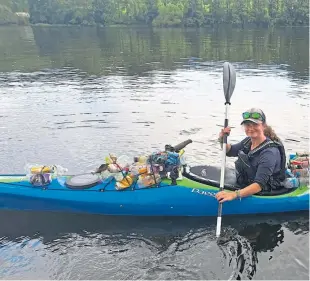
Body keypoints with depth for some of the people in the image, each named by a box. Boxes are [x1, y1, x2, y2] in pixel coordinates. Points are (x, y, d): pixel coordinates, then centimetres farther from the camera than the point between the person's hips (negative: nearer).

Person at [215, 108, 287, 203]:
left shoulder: (270, 152, -25)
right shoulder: (248, 141, -2)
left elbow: (259, 185, -32)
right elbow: (230, 151, 16)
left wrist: (234, 194, -44)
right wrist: (222, 140, -6)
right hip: (246, 189, 7)